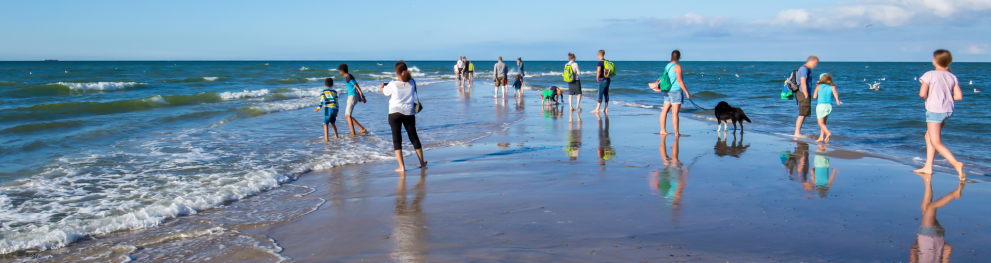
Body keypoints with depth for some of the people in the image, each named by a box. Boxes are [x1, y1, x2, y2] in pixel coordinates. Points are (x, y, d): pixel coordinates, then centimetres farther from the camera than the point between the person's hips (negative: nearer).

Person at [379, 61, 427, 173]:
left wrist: (382, 87, 31)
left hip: (394, 113, -3)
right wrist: (409, 76, 19)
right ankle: (422, 163, 27)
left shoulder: (393, 85, -11)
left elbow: (384, 92, 11)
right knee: (414, 137, 15)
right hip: (409, 113, 3)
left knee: (397, 139, 3)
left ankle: (402, 166, -4)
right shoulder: (412, 84, -5)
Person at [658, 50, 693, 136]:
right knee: (675, 113, -8)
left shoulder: (667, 66, 11)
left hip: (668, 91, 8)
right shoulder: (677, 66, -12)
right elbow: (679, 81, -17)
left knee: (664, 111, 11)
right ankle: (677, 133, -5)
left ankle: (663, 130, 18)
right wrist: (687, 92, -12)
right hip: (676, 91, -8)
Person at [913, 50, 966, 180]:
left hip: (934, 110, -7)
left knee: (936, 142, -6)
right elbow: (959, 96, 1)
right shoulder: (952, 77, 6)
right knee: (929, 136, 20)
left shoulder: (929, 75, -11)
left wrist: (929, 97, 3)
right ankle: (928, 167, 20)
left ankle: (956, 164, -24)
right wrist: (946, 98, 16)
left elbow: (922, 94, -18)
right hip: (948, 110, 7)